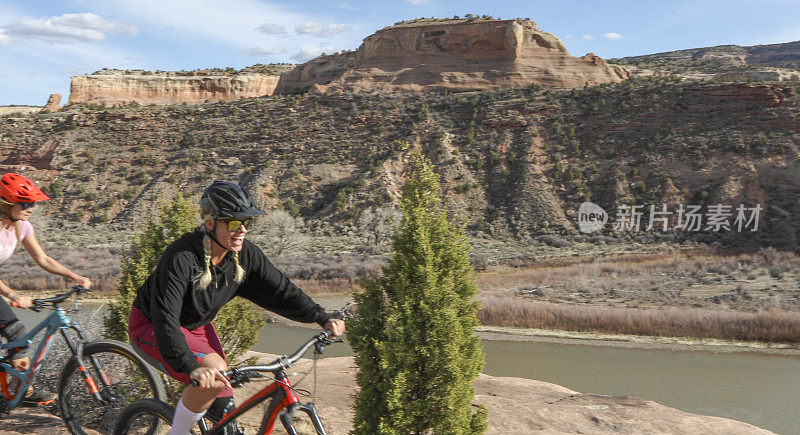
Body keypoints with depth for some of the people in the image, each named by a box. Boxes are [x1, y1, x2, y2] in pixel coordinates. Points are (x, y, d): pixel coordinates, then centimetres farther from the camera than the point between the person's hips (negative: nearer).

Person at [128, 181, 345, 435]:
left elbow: (280, 290, -5)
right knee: (215, 373, -28)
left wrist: (324, 319, -16)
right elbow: (165, 317, -40)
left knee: (222, 405, -1)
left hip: (197, 326, 6)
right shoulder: (182, 257, -34)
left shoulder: (246, 255, -15)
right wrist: (191, 367, -51)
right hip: (150, 328, -6)